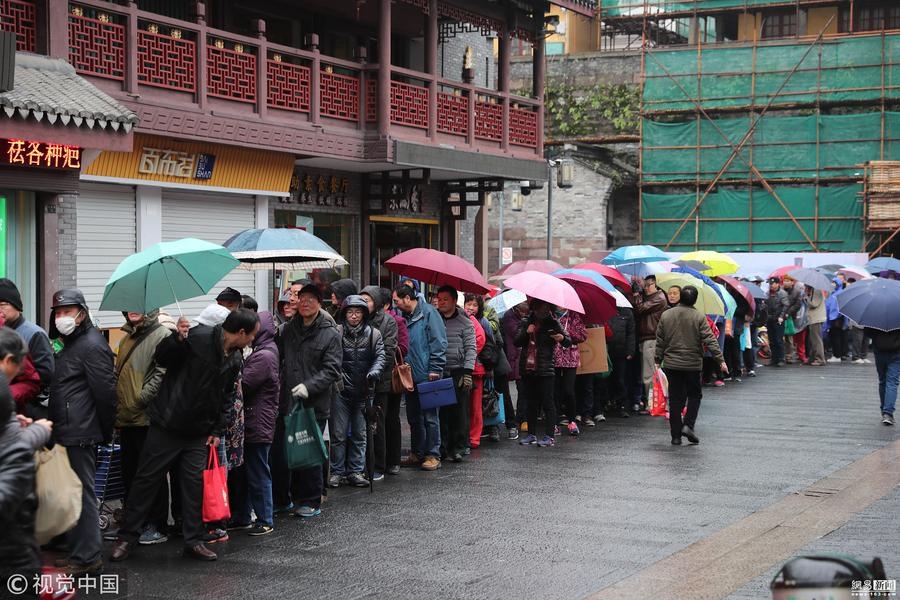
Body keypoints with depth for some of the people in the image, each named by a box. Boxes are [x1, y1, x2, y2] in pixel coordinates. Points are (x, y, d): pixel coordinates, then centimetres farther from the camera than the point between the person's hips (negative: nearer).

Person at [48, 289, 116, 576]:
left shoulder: (91, 345, -12)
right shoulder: (70, 344, 20)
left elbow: (105, 392, -15)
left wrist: (105, 431, -10)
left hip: (80, 434, -10)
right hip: (68, 433, 10)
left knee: (82, 493, -5)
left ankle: (86, 558, 0)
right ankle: (79, 550, 21)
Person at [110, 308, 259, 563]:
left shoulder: (235, 359, 6)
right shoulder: (198, 337, -17)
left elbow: (228, 397, 15)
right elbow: (162, 358, -14)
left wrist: (218, 430, 7)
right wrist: (177, 338, -33)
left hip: (199, 433, 6)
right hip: (167, 426, -6)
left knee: (195, 484, 5)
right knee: (147, 479, 2)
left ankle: (193, 541, 15)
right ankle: (127, 537, 12)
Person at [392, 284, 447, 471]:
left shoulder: (428, 313, -10)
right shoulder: (405, 317, 12)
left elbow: (439, 343, -13)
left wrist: (435, 369, -16)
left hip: (427, 376, -7)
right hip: (410, 376, 7)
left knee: (429, 417, -2)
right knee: (413, 417, 13)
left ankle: (433, 455, 4)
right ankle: (417, 453, 21)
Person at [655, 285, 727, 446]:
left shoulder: (666, 316, 2)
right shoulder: (699, 317, -7)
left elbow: (660, 341, 6)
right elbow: (710, 340, -10)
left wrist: (658, 360, 15)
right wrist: (720, 360, -6)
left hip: (671, 364, 2)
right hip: (693, 364, -2)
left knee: (675, 399, 6)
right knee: (694, 395, 14)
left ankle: (676, 435, 7)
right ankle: (688, 425, -3)